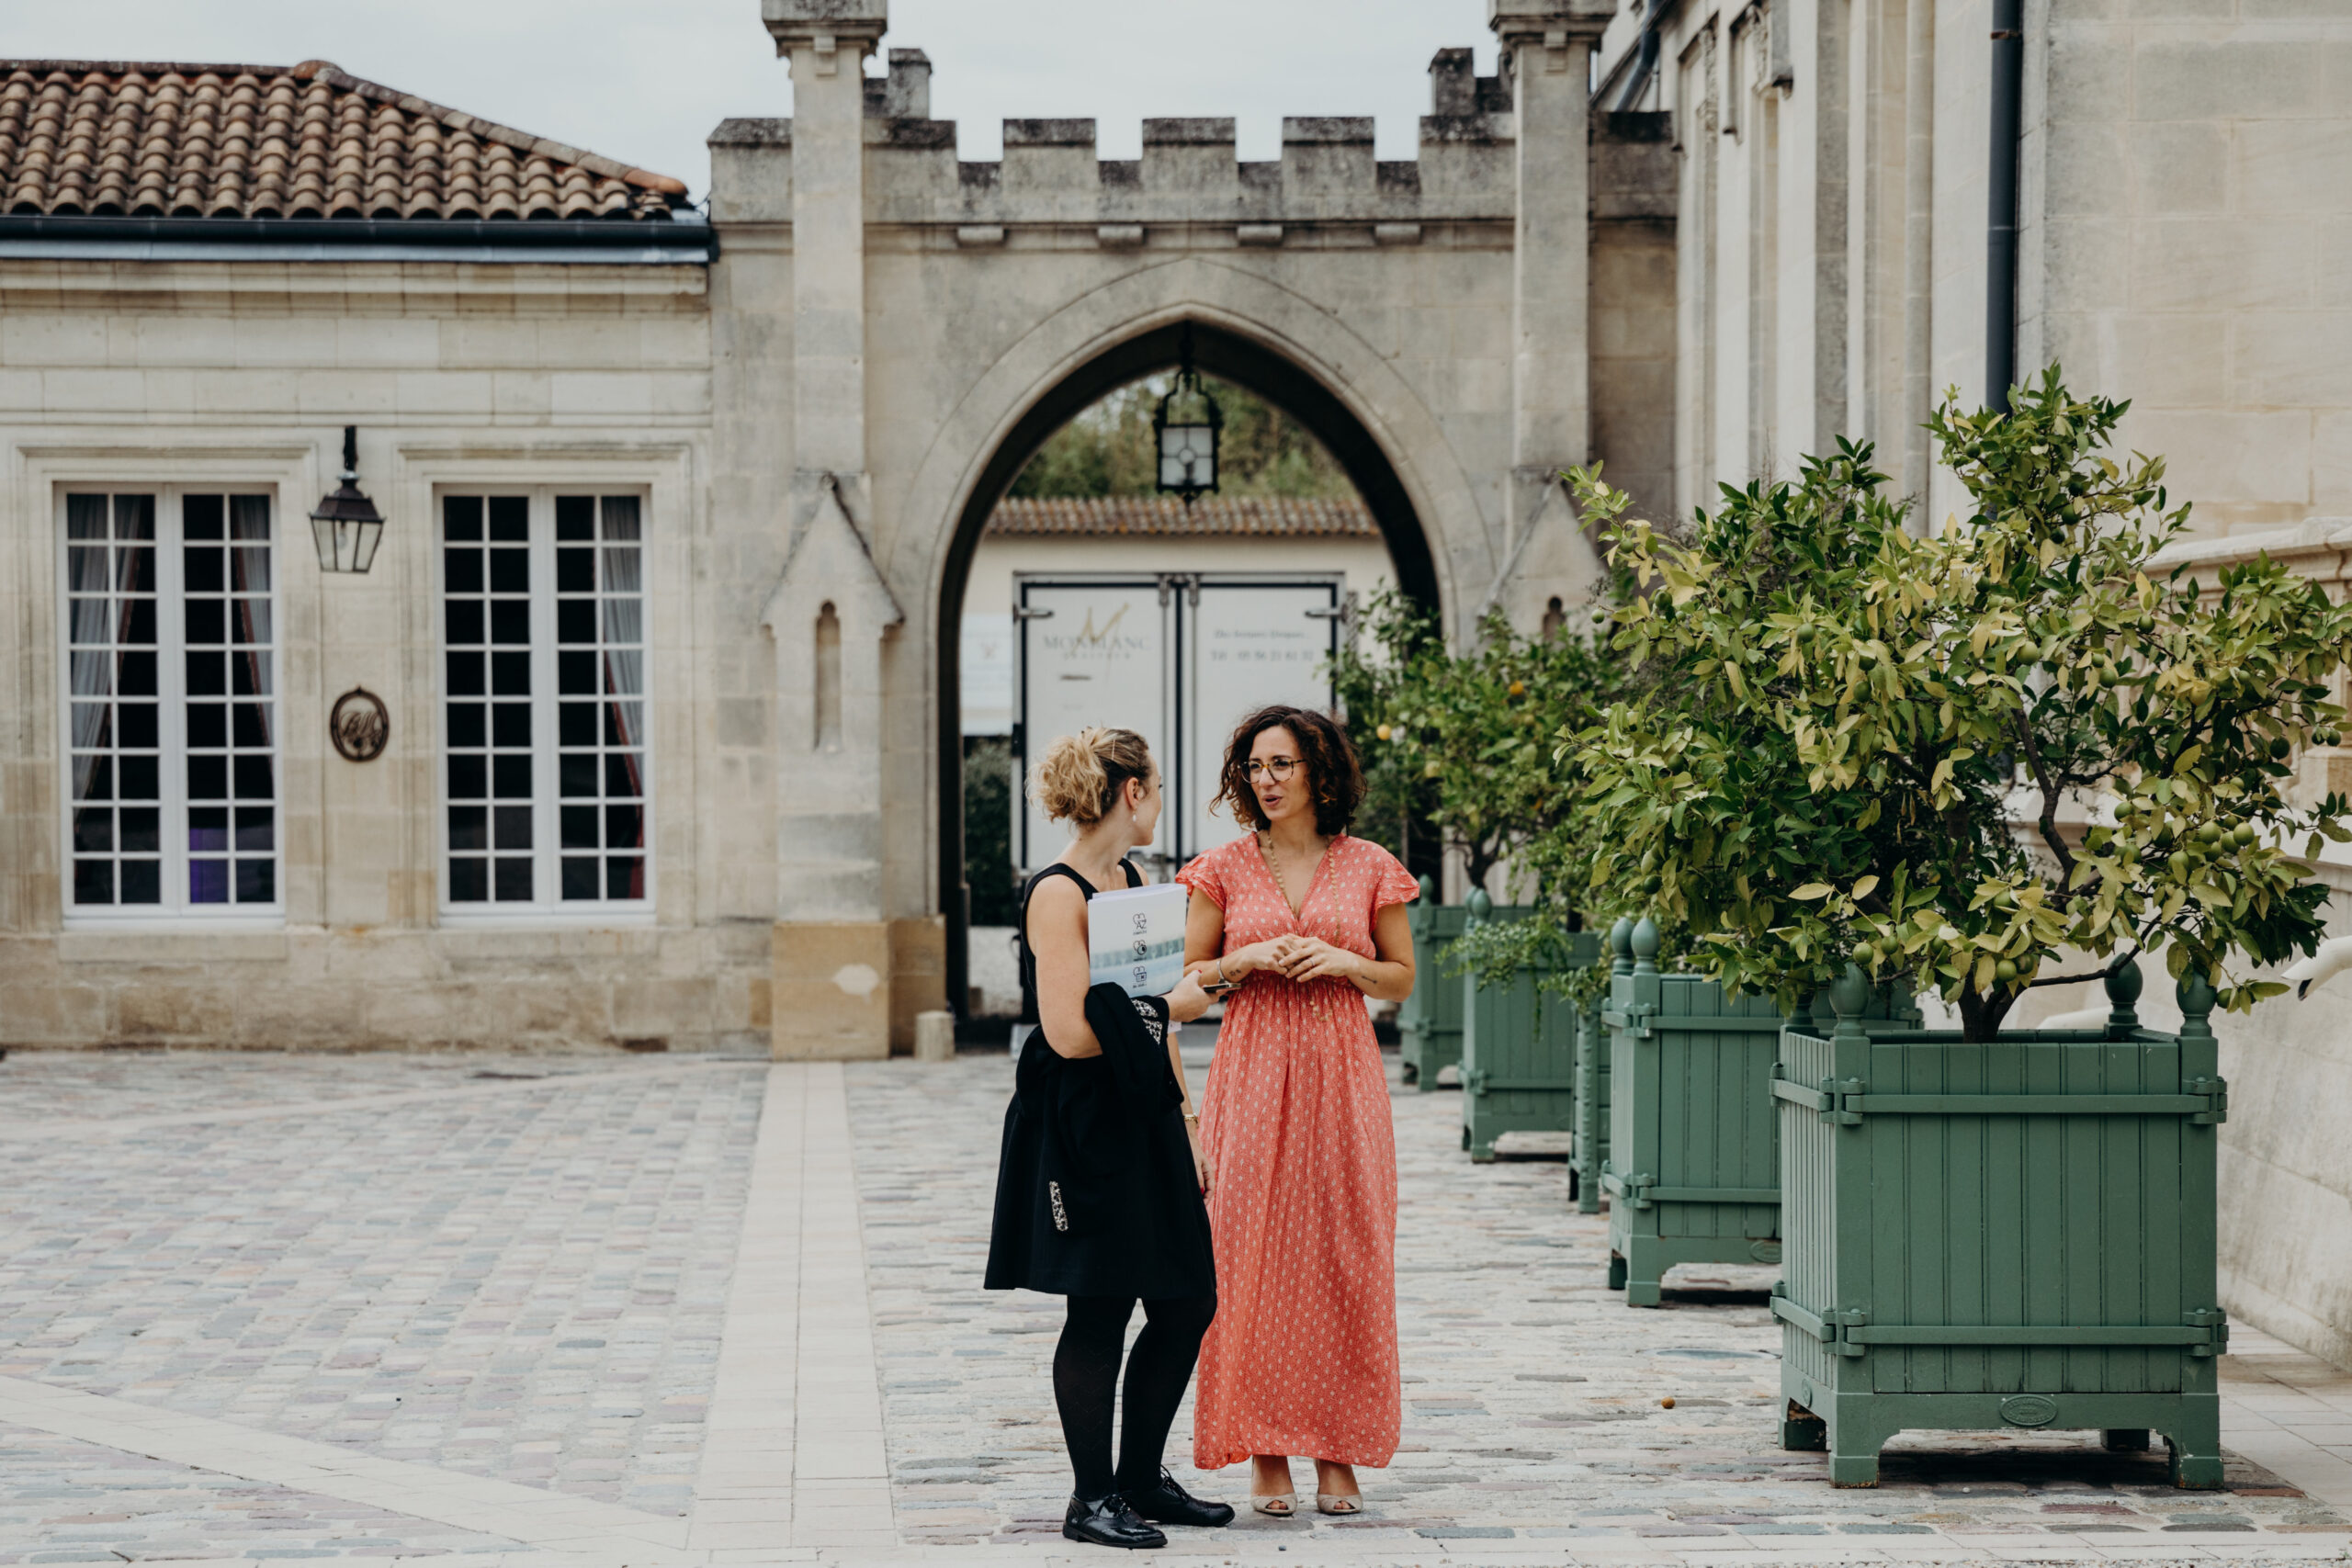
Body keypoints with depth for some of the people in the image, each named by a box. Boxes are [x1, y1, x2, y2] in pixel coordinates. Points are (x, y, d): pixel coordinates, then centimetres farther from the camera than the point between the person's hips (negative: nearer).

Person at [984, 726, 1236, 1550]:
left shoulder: (1135, 882, 13)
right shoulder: (1059, 895, -15)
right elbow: (1070, 1031, -22)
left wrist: (1186, 1122, 15)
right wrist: (1168, 1004, -11)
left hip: (1146, 1117, 9)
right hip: (1084, 1131, -9)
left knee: (1188, 1303, 9)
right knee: (1100, 1313, -2)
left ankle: (1141, 1478, 23)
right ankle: (1091, 1498, 9)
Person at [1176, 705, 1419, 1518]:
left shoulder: (1369, 868, 5)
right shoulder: (1226, 870, 5)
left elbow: (1402, 979, 10)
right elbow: (1187, 976, 9)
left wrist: (1342, 961, -8)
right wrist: (1248, 960, -9)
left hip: (1341, 1075, 0)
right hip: (1253, 1073, 0)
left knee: (1345, 1259, 0)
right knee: (1251, 1255, -4)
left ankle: (1339, 1454, 8)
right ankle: (1266, 1455, 3)